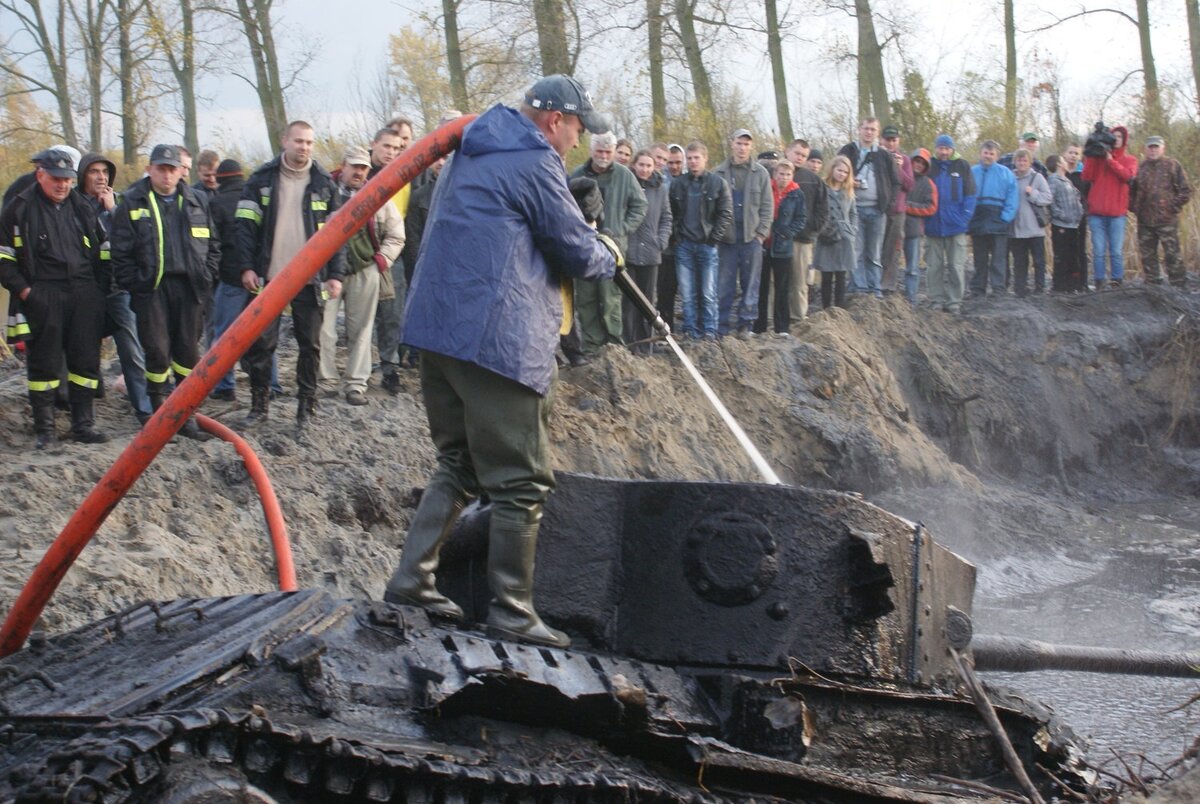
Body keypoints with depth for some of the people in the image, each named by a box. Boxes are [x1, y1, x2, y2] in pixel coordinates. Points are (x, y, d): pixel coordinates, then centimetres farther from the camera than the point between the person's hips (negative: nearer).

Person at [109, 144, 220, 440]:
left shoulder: (197, 202, 10)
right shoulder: (133, 203, 1)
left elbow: (213, 245, 15)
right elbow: (121, 251, -1)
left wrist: (206, 278, 4)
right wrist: (133, 283, -6)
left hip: (188, 287, 3)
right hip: (151, 289, -3)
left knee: (188, 352, 5)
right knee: (157, 352, -3)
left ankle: (186, 416, 13)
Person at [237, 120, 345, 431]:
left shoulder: (324, 183, 5)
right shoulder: (262, 179, 3)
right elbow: (246, 225, 1)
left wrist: (336, 274, -2)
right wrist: (247, 267, -8)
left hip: (309, 279, 1)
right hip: (269, 277, -1)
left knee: (310, 345, 4)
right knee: (260, 342, 1)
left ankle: (306, 408, 13)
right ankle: (259, 405, 13)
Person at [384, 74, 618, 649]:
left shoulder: (472, 154, 21)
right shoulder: (536, 161, -8)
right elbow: (577, 251, -6)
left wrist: (587, 243, 21)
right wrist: (607, 256, 16)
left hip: (438, 327, 9)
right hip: (497, 338, -9)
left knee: (459, 466, 18)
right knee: (521, 481, -2)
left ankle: (412, 579, 13)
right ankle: (512, 611, 2)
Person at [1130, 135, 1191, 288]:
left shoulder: (1173, 165, 1)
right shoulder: (1140, 167, 11)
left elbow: (1185, 191, -1)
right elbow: (1131, 191, 19)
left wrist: (1173, 207, -6)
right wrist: (1134, 207, 6)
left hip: (1167, 221, -4)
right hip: (1144, 222, 4)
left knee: (1172, 255, -7)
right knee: (1148, 257, 8)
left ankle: (1179, 286, -3)